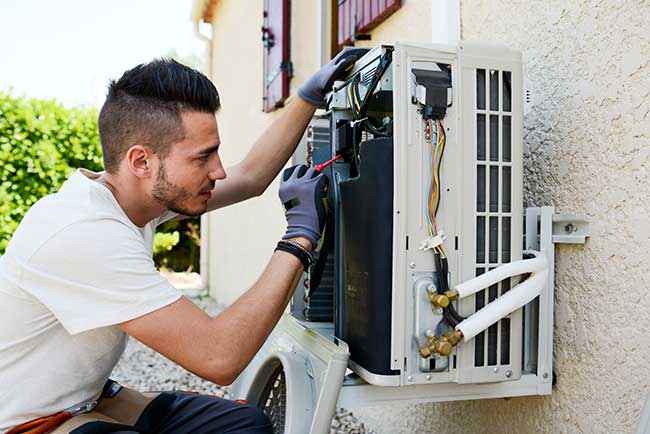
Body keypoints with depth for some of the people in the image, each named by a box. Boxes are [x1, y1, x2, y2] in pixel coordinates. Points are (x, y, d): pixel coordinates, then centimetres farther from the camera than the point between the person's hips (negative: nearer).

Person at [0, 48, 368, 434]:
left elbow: (250, 177, 8)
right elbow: (220, 357, -32)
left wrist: (311, 95, 7)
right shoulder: (84, 235, -31)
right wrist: (301, 235, -25)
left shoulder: (146, 191, -6)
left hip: (88, 399, 8)